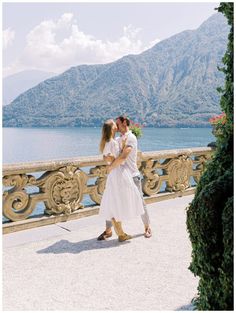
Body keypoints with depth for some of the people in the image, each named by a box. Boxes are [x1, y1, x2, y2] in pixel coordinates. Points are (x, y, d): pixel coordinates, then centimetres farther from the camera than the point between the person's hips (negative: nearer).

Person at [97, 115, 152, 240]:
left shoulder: (131, 138, -14)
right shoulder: (118, 140, 12)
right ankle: (108, 230, 16)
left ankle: (147, 227, 26)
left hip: (132, 176, -7)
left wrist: (111, 167, -18)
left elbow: (123, 156, -27)